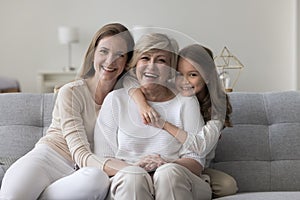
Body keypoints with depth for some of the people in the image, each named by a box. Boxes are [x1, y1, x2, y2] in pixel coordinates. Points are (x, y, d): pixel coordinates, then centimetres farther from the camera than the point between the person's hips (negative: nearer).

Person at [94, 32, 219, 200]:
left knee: (169, 172, -32)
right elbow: (103, 160, 3)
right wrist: (133, 168, -18)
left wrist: (166, 166, -19)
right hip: (128, 184, 0)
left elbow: (196, 162, 2)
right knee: (133, 175, -33)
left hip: (175, 182, 1)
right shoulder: (116, 100, 9)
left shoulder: (186, 101, 9)